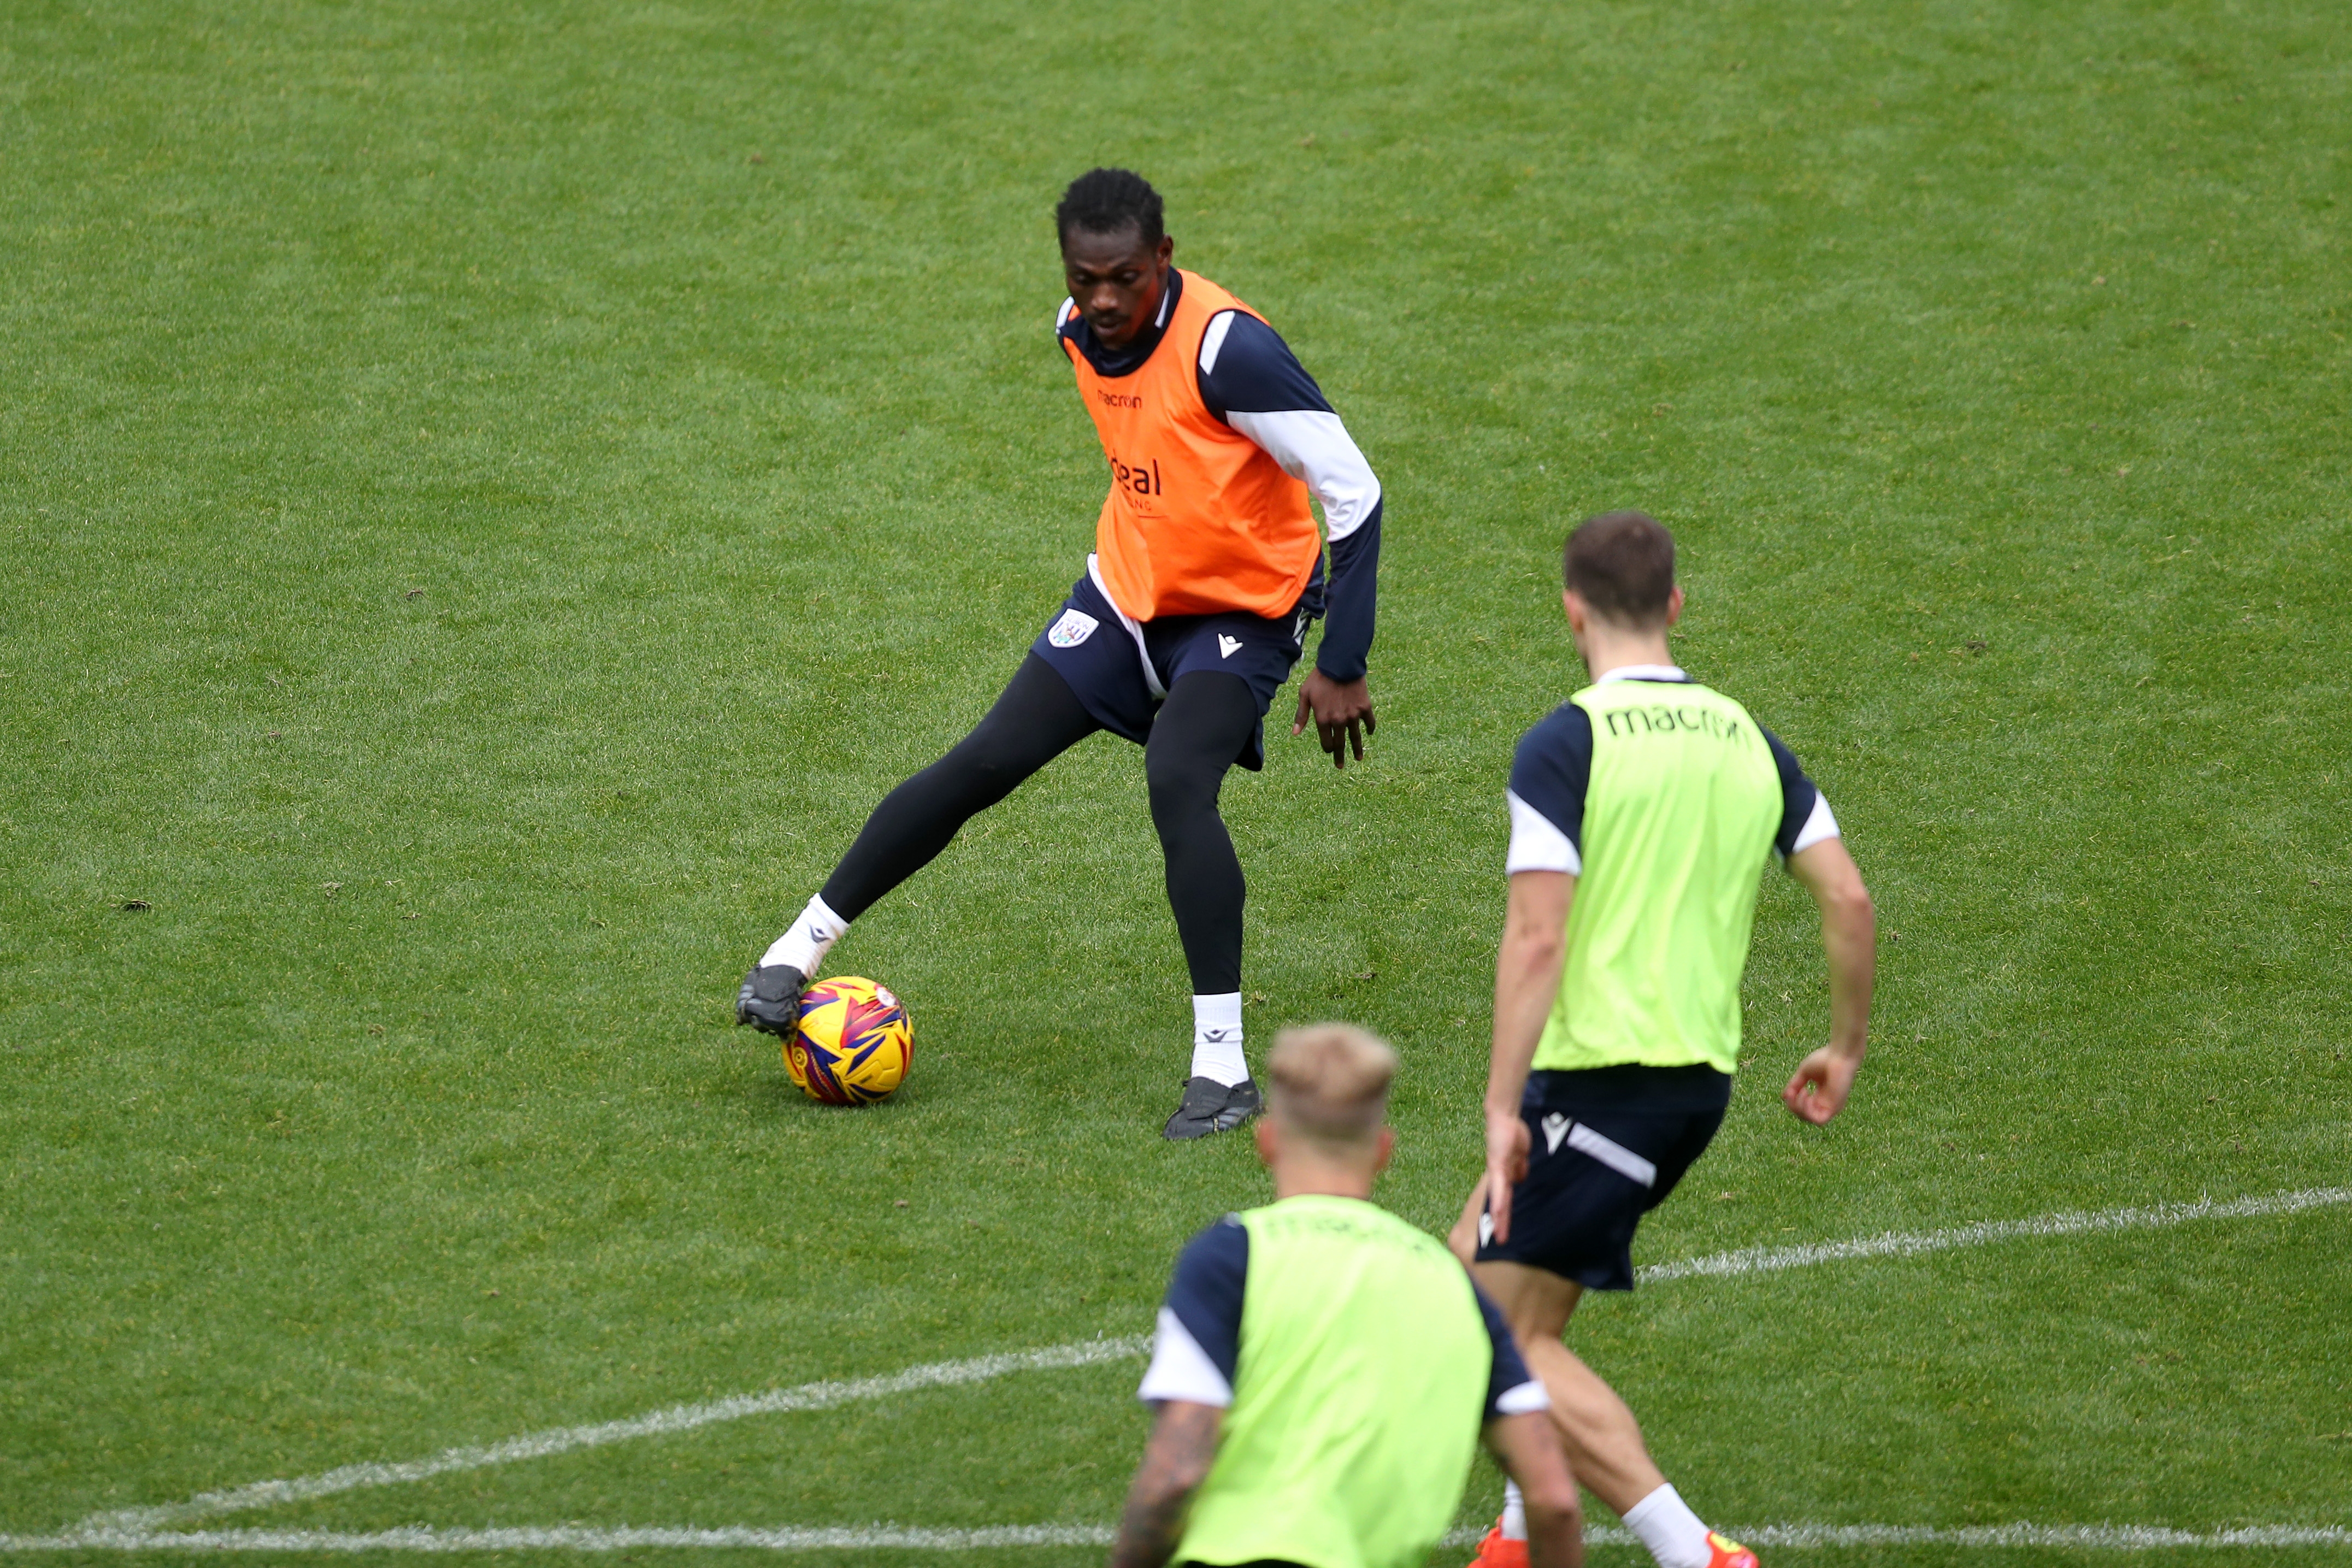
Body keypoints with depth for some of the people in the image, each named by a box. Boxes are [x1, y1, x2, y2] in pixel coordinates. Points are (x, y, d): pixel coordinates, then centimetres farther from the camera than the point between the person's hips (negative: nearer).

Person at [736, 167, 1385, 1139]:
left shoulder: (1226, 347, -29)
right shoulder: (1079, 329, -6)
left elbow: (1354, 493, -24)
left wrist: (1342, 668, -22)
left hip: (1244, 611, -6)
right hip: (1128, 587, 6)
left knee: (1176, 783, -29)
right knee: (986, 762, -2)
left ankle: (1222, 1065, -24)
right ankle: (800, 949, 9)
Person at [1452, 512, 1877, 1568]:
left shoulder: (1564, 746, -11)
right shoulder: (1746, 740, 9)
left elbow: (1536, 937, -18)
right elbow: (1849, 900, 7)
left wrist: (1504, 1107, -19)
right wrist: (1845, 1050, 20)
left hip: (1599, 1074, -8)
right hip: (1702, 1077, 8)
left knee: (1510, 1340, -3)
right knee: (1477, 1266, 23)